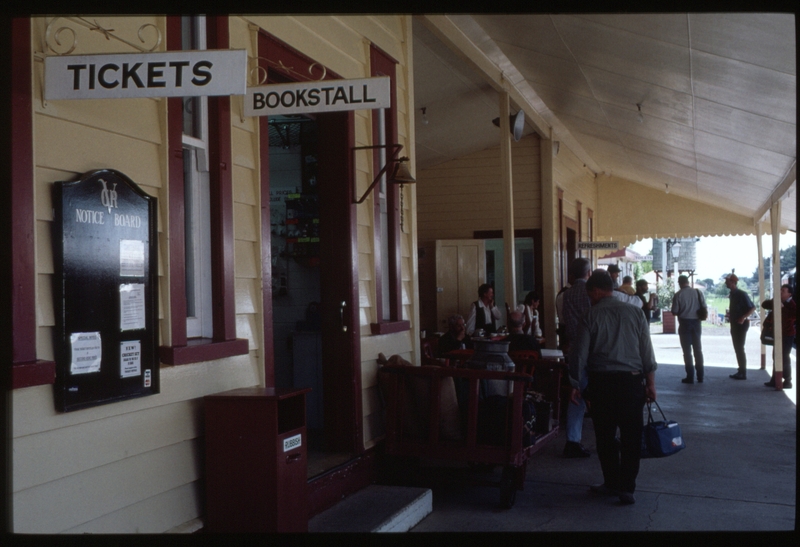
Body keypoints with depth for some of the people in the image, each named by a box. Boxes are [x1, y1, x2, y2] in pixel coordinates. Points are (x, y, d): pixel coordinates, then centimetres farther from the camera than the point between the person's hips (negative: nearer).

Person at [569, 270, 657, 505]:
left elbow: (580, 353, -3)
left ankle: (611, 483, 19)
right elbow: (647, 351, 4)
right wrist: (650, 383, 10)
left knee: (605, 435, 10)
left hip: (601, 382, -2)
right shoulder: (635, 313, 4)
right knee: (631, 435, 7)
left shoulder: (591, 316, -3)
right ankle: (627, 488, 8)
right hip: (633, 380, 2)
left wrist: (575, 385, 6)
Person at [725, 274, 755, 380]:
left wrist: (743, 317, -26)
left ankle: (743, 373, -3)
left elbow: (752, 307, -17)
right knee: (737, 348, 12)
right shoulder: (732, 294, 10)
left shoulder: (741, 294, -15)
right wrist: (730, 314, 9)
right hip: (734, 323, 9)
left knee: (740, 348, -7)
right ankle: (740, 371, 19)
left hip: (741, 323, -9)